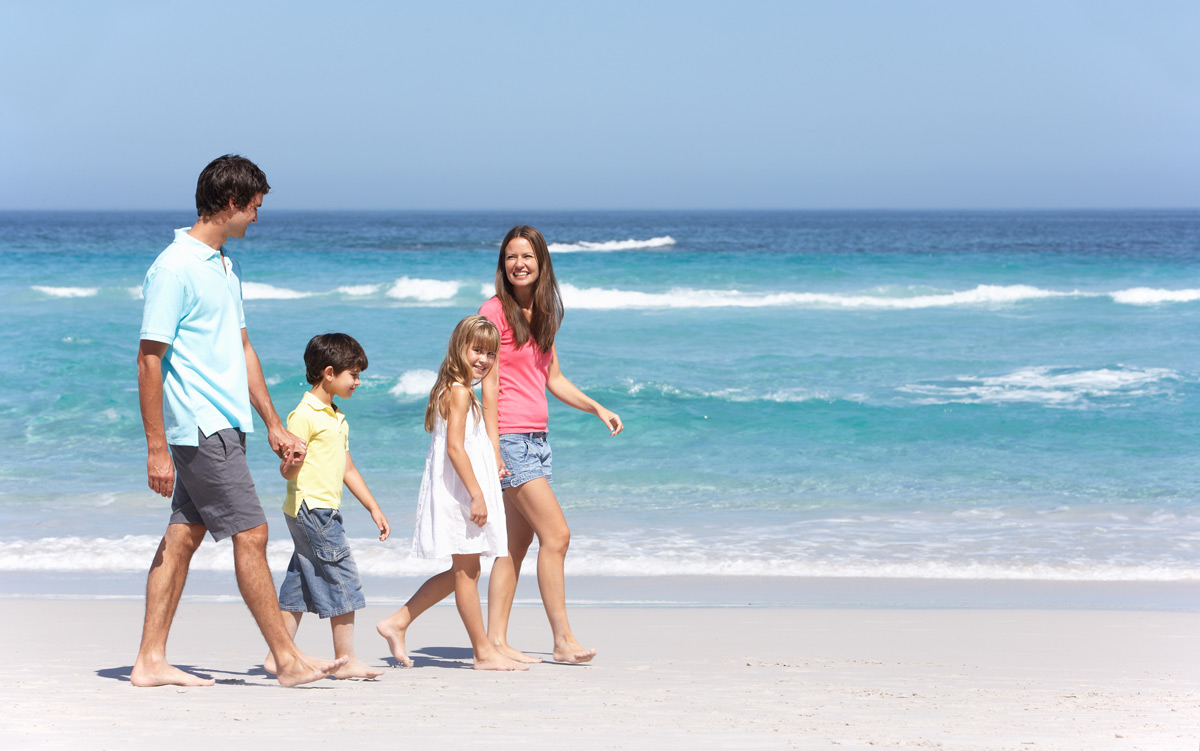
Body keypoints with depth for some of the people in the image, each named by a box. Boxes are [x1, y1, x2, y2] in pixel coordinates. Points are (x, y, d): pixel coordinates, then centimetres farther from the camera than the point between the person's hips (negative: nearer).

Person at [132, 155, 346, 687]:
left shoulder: (226, 266, 16)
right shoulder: (174, 269, -14)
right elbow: (149, 360, -15)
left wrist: (274, 425, 21)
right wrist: (157, 448, -17)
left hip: (225, 424, 9)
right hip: (201, 428, -9)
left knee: (184, 536, 9)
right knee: (250, 535, -6)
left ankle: (150, 661, 12)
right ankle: (288, 660, -1)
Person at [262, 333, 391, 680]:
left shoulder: (337, 418, 18)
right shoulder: (305, 415, -12)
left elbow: (347, 469, 23)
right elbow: (288, 469, -15)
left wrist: (374, 508, 22)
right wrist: (291, 464, -38)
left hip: (324, 511, 10)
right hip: (311, 507, -10)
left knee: (299, 586, 9)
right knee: (343, 581, -7)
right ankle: (346, 660, -3)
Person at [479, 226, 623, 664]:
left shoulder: (541, 313, 14)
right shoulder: (495, 310, -8)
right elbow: (488, 384, -12)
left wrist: (597, 408, 12)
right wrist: (493, 446, -17)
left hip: (536, 438, 8)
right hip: (510, 436, -8)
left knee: (517, 545, 7)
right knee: (556, 534, -11)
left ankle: (496, 640, 11)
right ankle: (563, 640, -8)